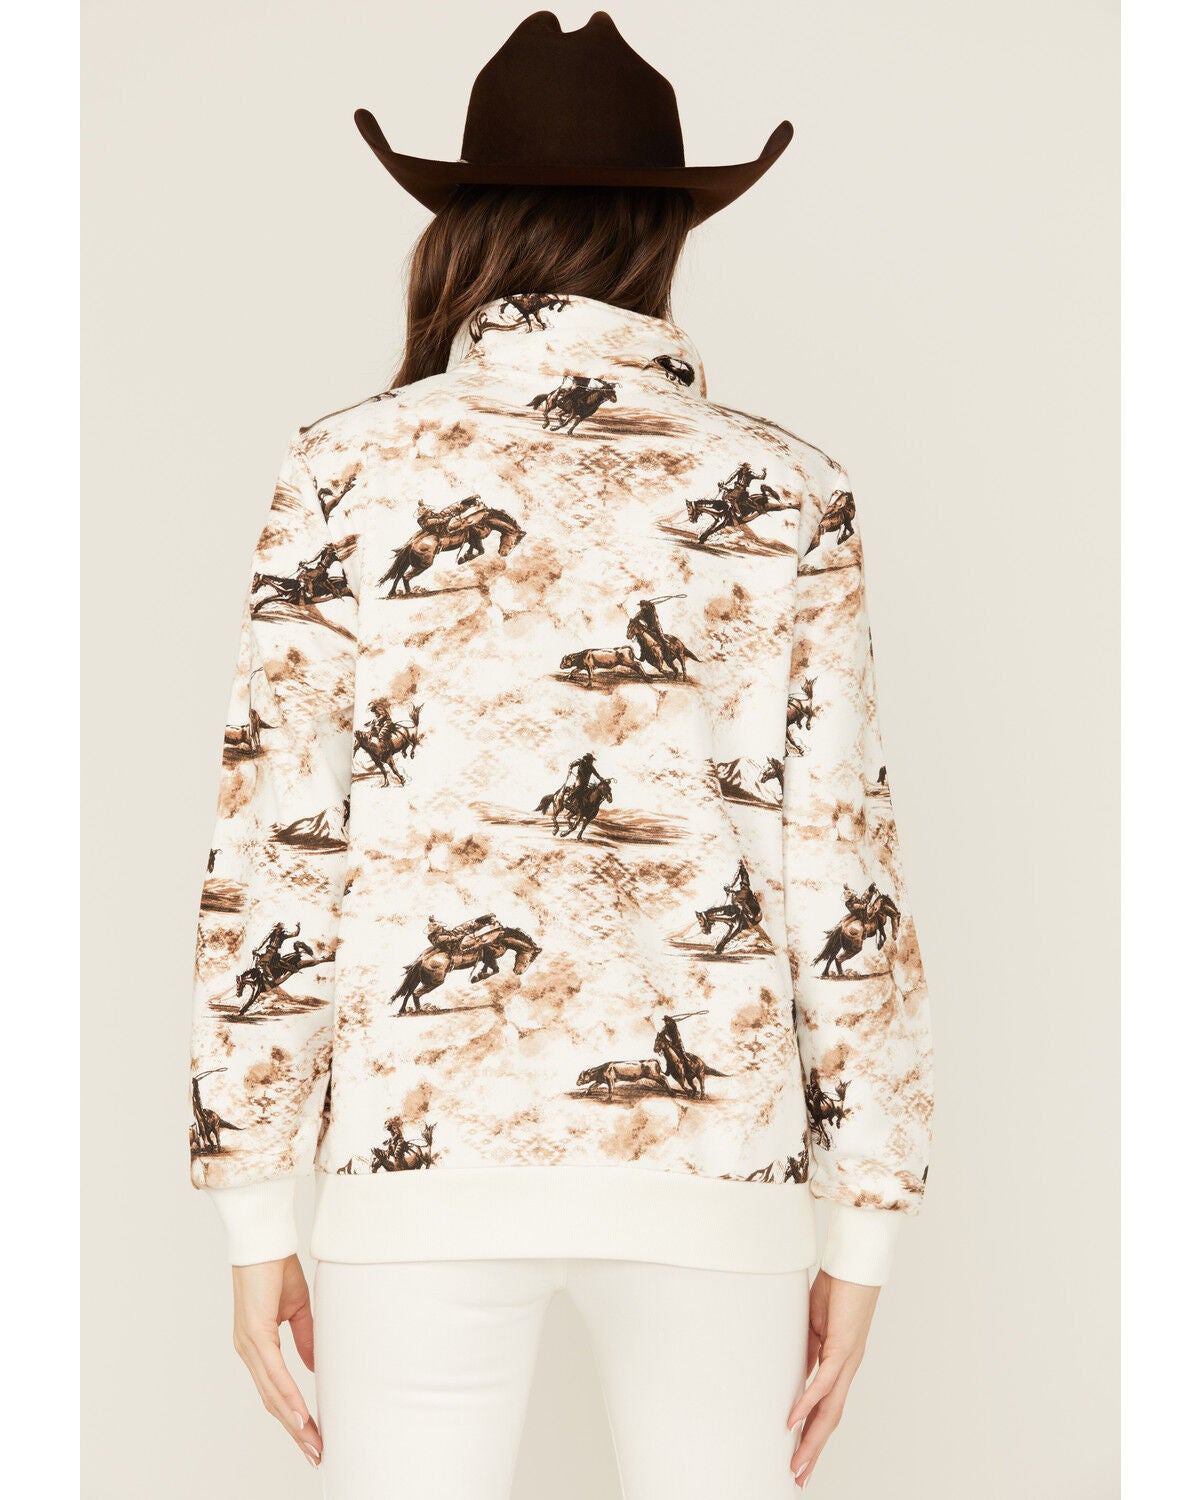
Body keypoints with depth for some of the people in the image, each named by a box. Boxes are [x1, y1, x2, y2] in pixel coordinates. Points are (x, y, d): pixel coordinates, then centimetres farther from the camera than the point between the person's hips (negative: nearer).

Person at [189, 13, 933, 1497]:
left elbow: (273, 854, -1)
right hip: (710, 1149, 1)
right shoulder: (779, 489, 2)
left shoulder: (349, 469, 2)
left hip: (421, 1132, 0)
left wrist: (256, 1218, 7)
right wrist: (861, 1232, 9)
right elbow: (837, 871, 1)